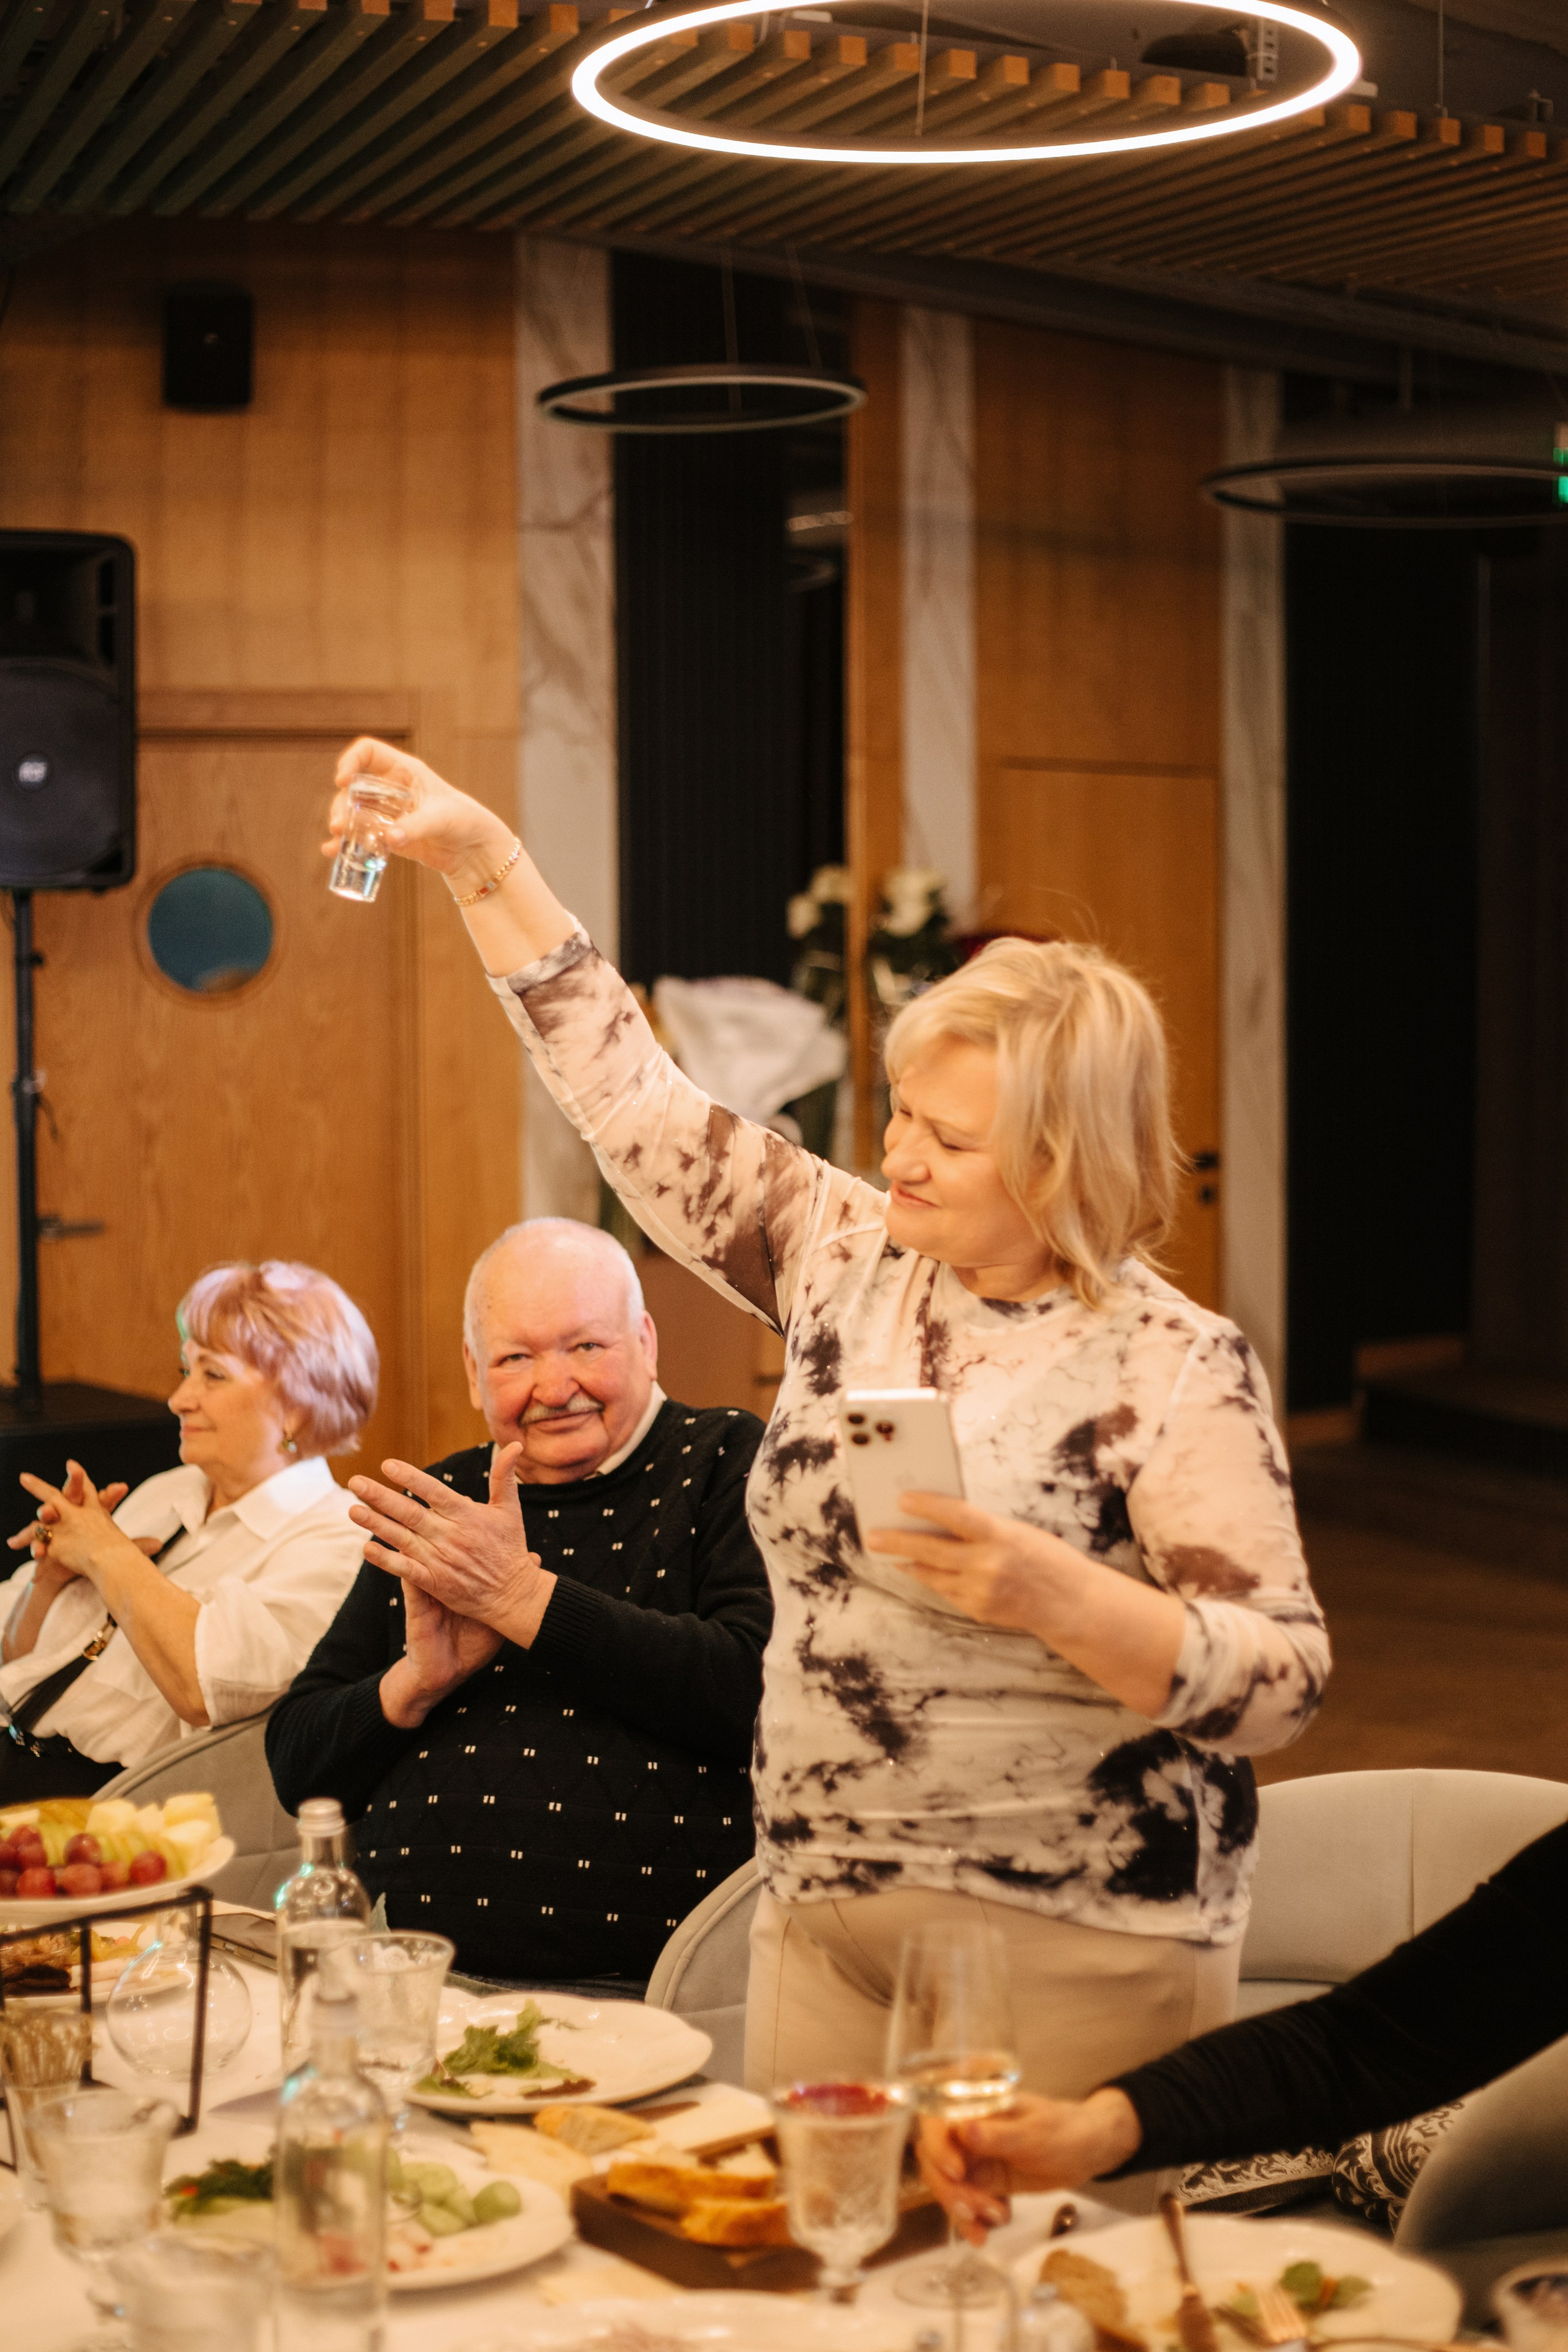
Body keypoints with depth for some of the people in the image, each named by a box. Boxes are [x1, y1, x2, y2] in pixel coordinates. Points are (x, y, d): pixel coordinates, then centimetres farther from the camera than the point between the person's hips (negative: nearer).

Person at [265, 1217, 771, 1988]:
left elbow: (754, 1691, -11)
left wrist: (521, 1596, -9)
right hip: (413, 1984, 4)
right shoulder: (438, 1502, 20)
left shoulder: (730, 1463, 8)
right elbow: (296, 1768, 18)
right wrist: (420, 1677, -2)